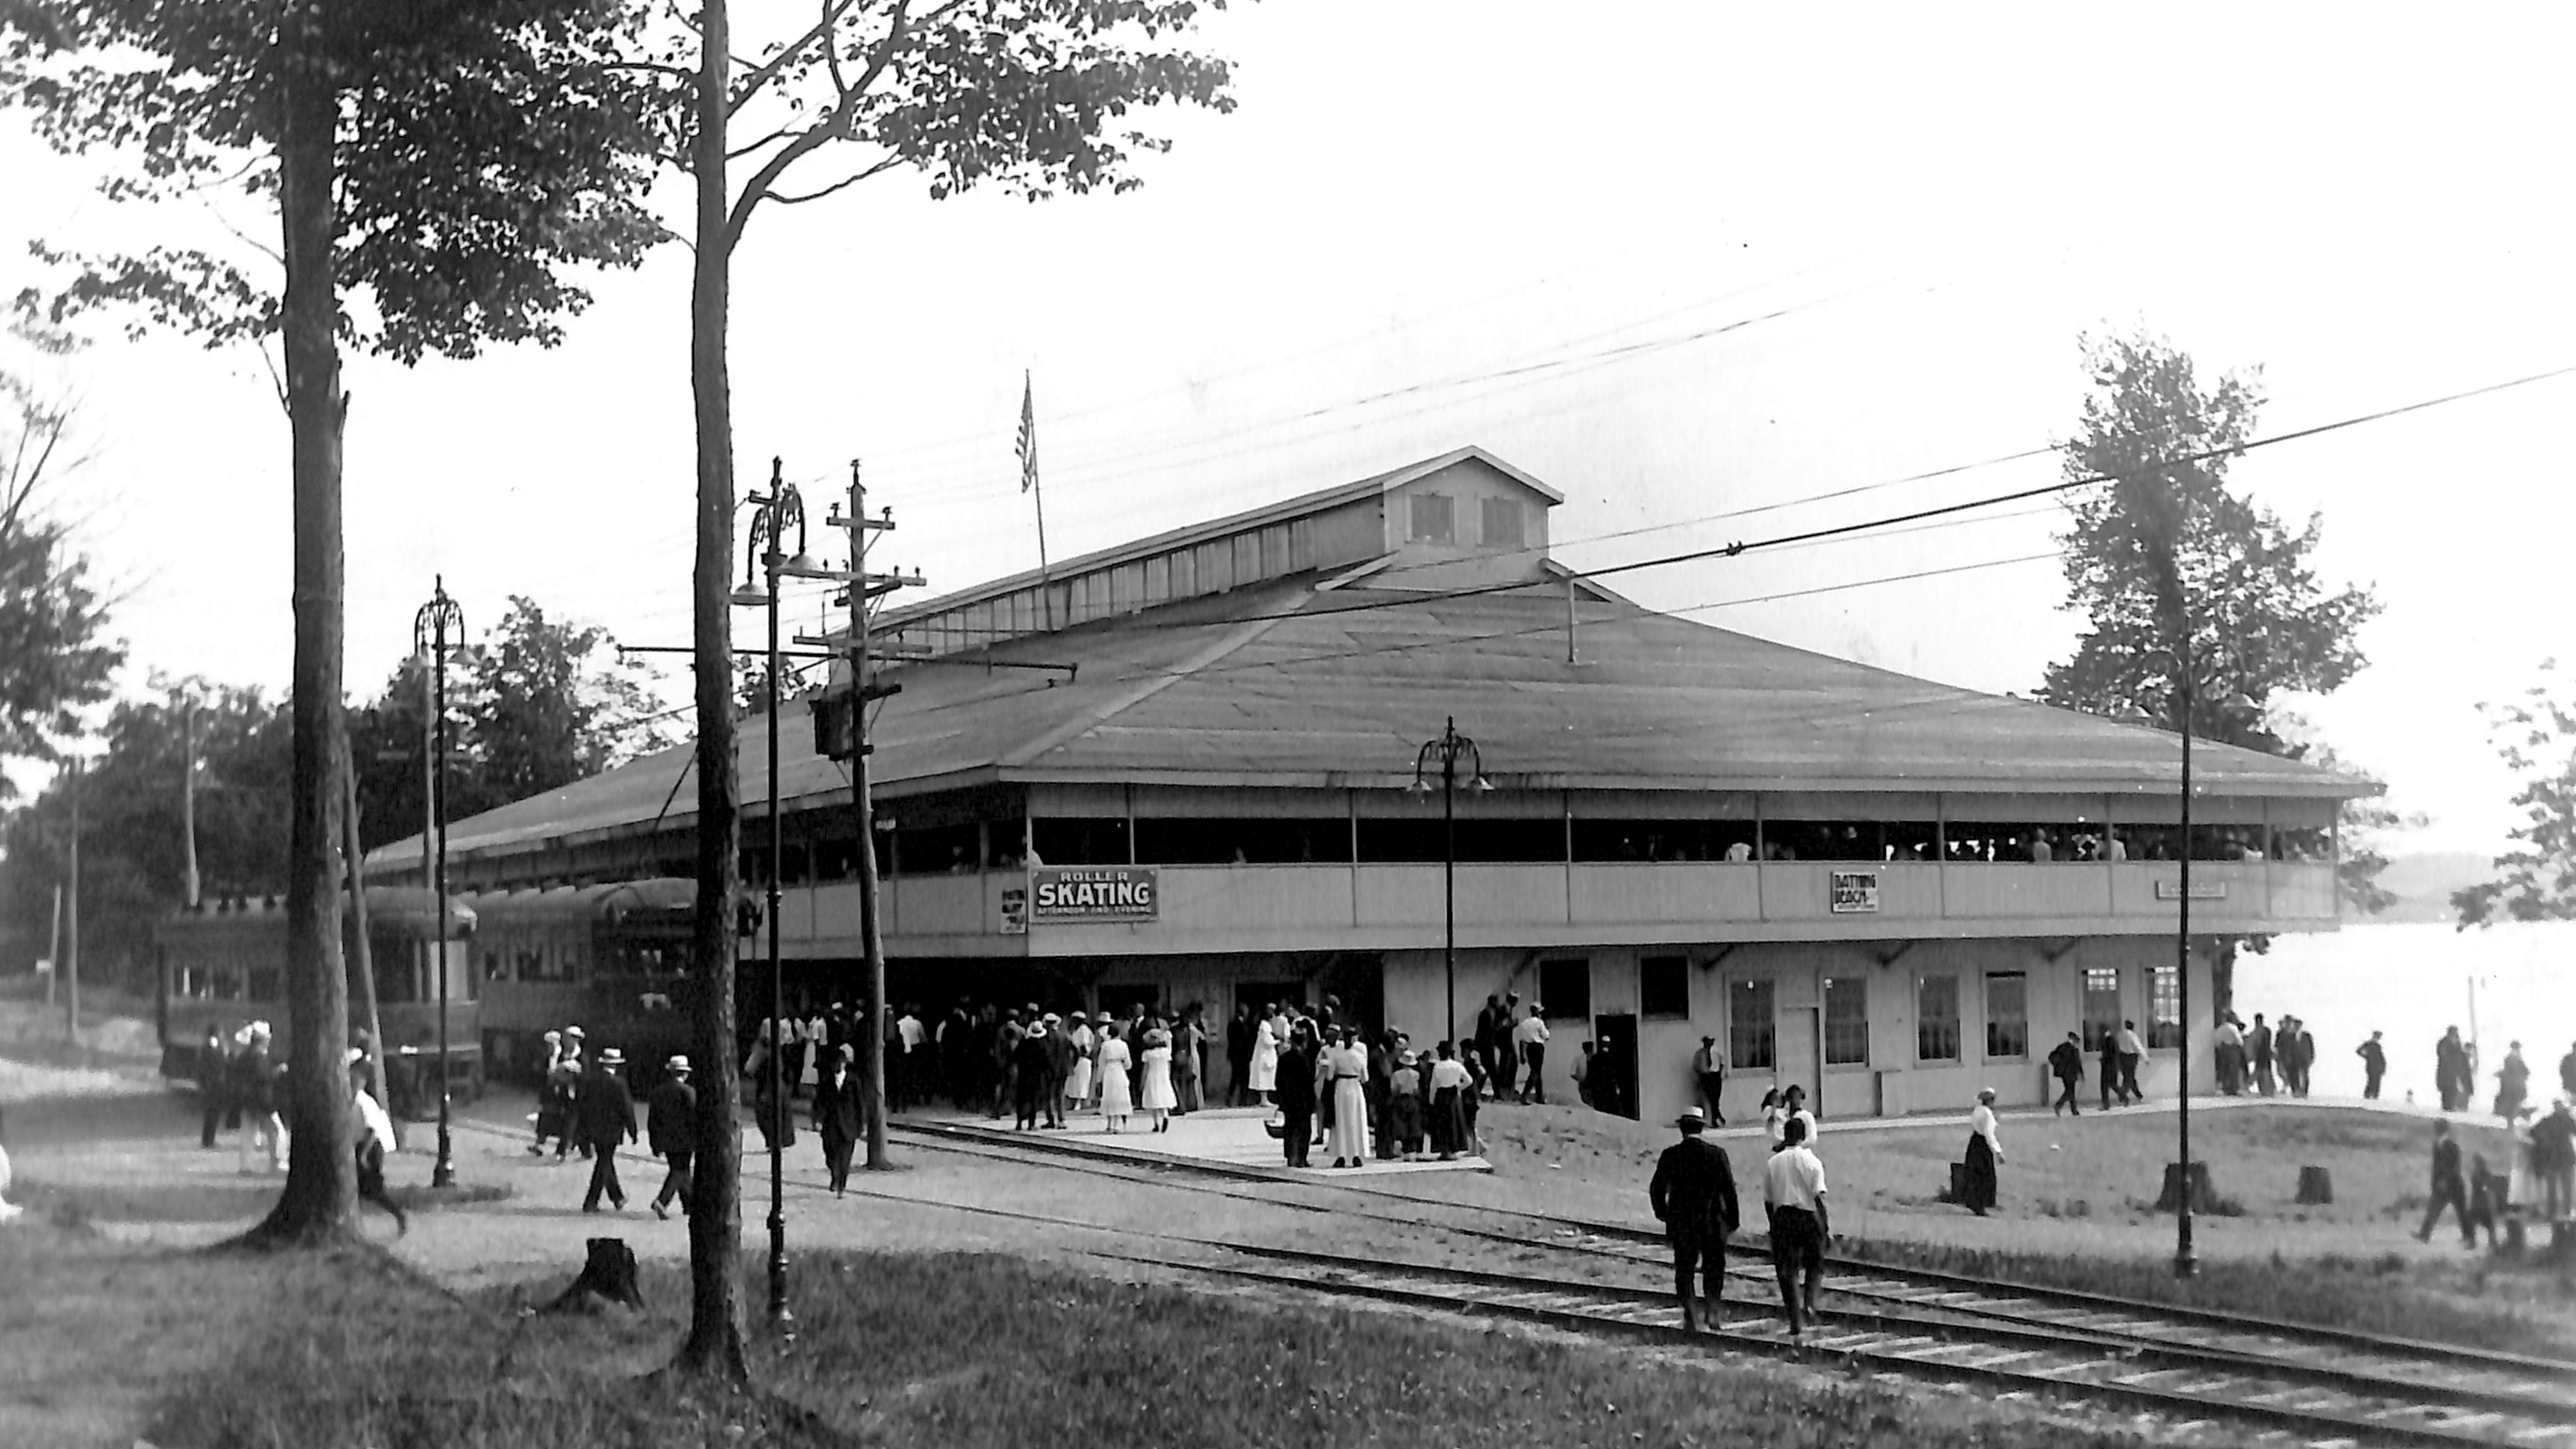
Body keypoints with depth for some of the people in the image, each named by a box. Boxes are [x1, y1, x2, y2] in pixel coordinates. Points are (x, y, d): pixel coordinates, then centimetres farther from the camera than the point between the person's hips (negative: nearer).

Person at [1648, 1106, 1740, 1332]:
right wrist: (1732, 1221, 2)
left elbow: (1656, 1189, -1)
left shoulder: (1670, 1155, -4)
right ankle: (1713, 1312, 8)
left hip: (1680, 1223, 0)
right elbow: (1729, 1190, -6)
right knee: (1714, 1267, 15)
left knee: (1684, 1269, 9)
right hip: (1712, 1223, 0)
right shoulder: (1716, 1153, -5)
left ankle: (1691, 1316, 1)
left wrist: (1662, 1214, 15)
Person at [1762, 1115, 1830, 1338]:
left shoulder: (1772, 1163, 4)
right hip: (1809, 1217, -2)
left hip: (1782, 1217, 2)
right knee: (1815, 1265, 18)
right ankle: (1810, 1303, -4)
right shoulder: (1811, 1161, -6)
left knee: (1787, 1270, 6)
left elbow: (1768, 1200, 8)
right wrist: (1827, 1223, -6)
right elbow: (1819, 1196, -12)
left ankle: (1796, 1321, 5)